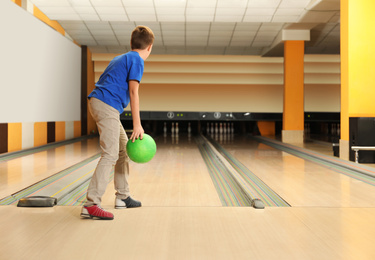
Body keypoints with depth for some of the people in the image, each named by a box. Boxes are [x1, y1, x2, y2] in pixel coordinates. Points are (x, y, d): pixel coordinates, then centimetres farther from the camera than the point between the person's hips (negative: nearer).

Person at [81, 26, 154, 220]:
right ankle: (91, 205, -20)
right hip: (107, 107, -10)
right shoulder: (137, 60, -3)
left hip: (98, 102, 10)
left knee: (123, 149, 16)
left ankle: (122, 197, 23)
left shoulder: (120, 59, 24)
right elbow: (133, 92, -11)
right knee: (110, 155, -14)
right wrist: (137, 124, -13)